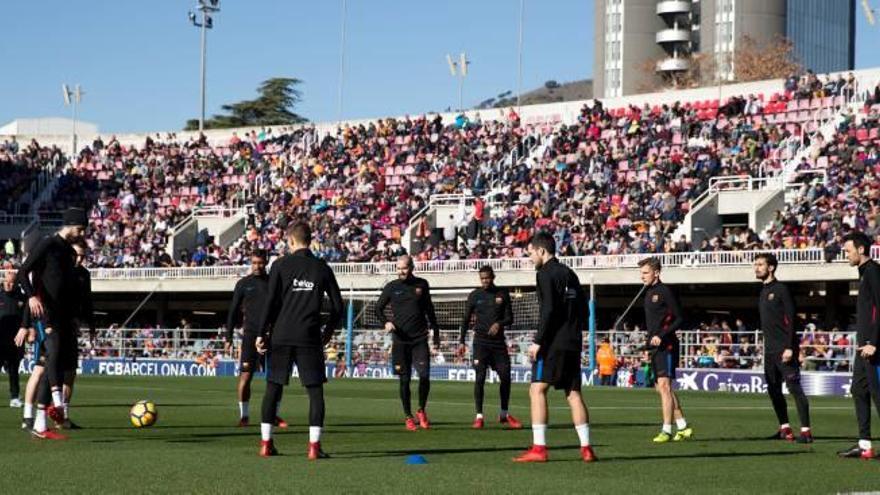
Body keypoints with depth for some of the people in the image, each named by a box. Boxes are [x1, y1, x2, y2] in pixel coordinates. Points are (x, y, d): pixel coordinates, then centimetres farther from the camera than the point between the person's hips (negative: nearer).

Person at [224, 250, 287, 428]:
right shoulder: (243, 284, 4)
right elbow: (233, 311, 5)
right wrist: (228, 338, 0)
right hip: (251, 334, -2)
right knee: (246, 375, -7)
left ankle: (274, 415, 13)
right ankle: (244, 416, 2)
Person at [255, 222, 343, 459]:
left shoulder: (281, 265, 0)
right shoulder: (322, 268, 5)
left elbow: (270, 302, -5)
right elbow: (337, 306, 6)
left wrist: (261, 333, -1)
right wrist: (328, 331, 21)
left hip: (281, 336, 0)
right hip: (309, 338, 0)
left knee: (273, 388, 9)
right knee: (315, 390, 3)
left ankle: (266, 443, 9)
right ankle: (314, 445, -5)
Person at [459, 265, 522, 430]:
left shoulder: (503, 294, 6)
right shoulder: (474, 295, 4)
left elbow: (510, 318, 5)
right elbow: (466, 319, 8)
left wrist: (500, 323, -17)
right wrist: (462, 341, 2)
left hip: (498, 342, 2)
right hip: (481, 342, -2)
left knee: (505, 376, -2)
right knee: (480, 377, -10)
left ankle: (504, 414, 14)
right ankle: (479, 416, -6)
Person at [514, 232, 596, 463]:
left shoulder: (546, 273, -7)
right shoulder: (570, 274, 19)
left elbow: (549, 310, -17)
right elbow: (584, 309, 19)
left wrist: (538, 341, -17)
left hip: (554, 343, -8)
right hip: (573, 344, 8)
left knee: (537, 390, -7)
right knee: (573, 393, 9)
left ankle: (539, 448, -14)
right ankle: (586, 448, 6)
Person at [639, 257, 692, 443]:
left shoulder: (665, 292, -9)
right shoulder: (648, 293, 17)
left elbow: (679, 319, -11)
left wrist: (661, 335, -19)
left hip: (666, 346, -9)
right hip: (654, 347, 9)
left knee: (664, 385, -14)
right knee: (662, 388, 10)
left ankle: (667, 430, -15)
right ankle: (683, 427, 18)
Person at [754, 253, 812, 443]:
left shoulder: (780, 289, -8)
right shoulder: (763, 291, 16)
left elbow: (791, 319, -13)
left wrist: (790, 347, -19)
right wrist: (767, 345, 17)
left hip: (784, 349, -9)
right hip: (770, 349, 9)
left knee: (794, 387, -10)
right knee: (773, 390, 10)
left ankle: (806, 431, -12)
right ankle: (785, 429, 18)